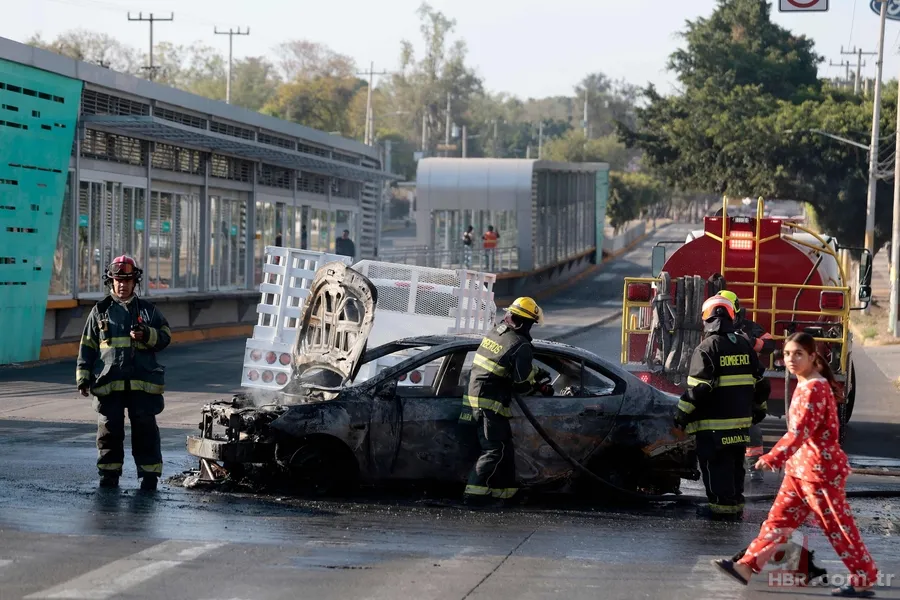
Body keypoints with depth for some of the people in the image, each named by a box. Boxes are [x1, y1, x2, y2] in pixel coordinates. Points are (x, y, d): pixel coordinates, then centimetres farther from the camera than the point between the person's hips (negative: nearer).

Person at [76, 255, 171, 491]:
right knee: (109, 430, 3)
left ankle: (149, 473, 4)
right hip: (108, 381, 0)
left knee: (145, 429, -2)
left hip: (142, 382, 0)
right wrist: (83, 378, 3)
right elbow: (87, 346, 10)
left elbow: (165, 337, 9)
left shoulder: (148, 310, 11)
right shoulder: (100, 311, 10)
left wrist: (146, 335, -12)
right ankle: (109, 473, 14)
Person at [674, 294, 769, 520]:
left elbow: (699, 387, -19)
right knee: (735, 462, 15)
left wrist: (683, 413, -11)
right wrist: (758, 407, 28)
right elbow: (760, 382, 15)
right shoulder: (744, 345, 9)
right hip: (741, 418, 7)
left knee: (715, 463, -1)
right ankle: (736, 504, 19)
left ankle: (722, 505, -2)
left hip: (714, 420, -7)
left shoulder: (707, 347, -13)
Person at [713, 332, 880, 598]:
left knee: (838, 526, -1)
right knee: (779, 518, 9)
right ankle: (748, 566, 10)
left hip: (820, 470, -9)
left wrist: (774, 458, -36)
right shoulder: (806, 386, 11)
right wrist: (777, 457, 22)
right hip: (800, 468, 9)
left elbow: (800, 431, -28)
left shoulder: (814, 388, -18)